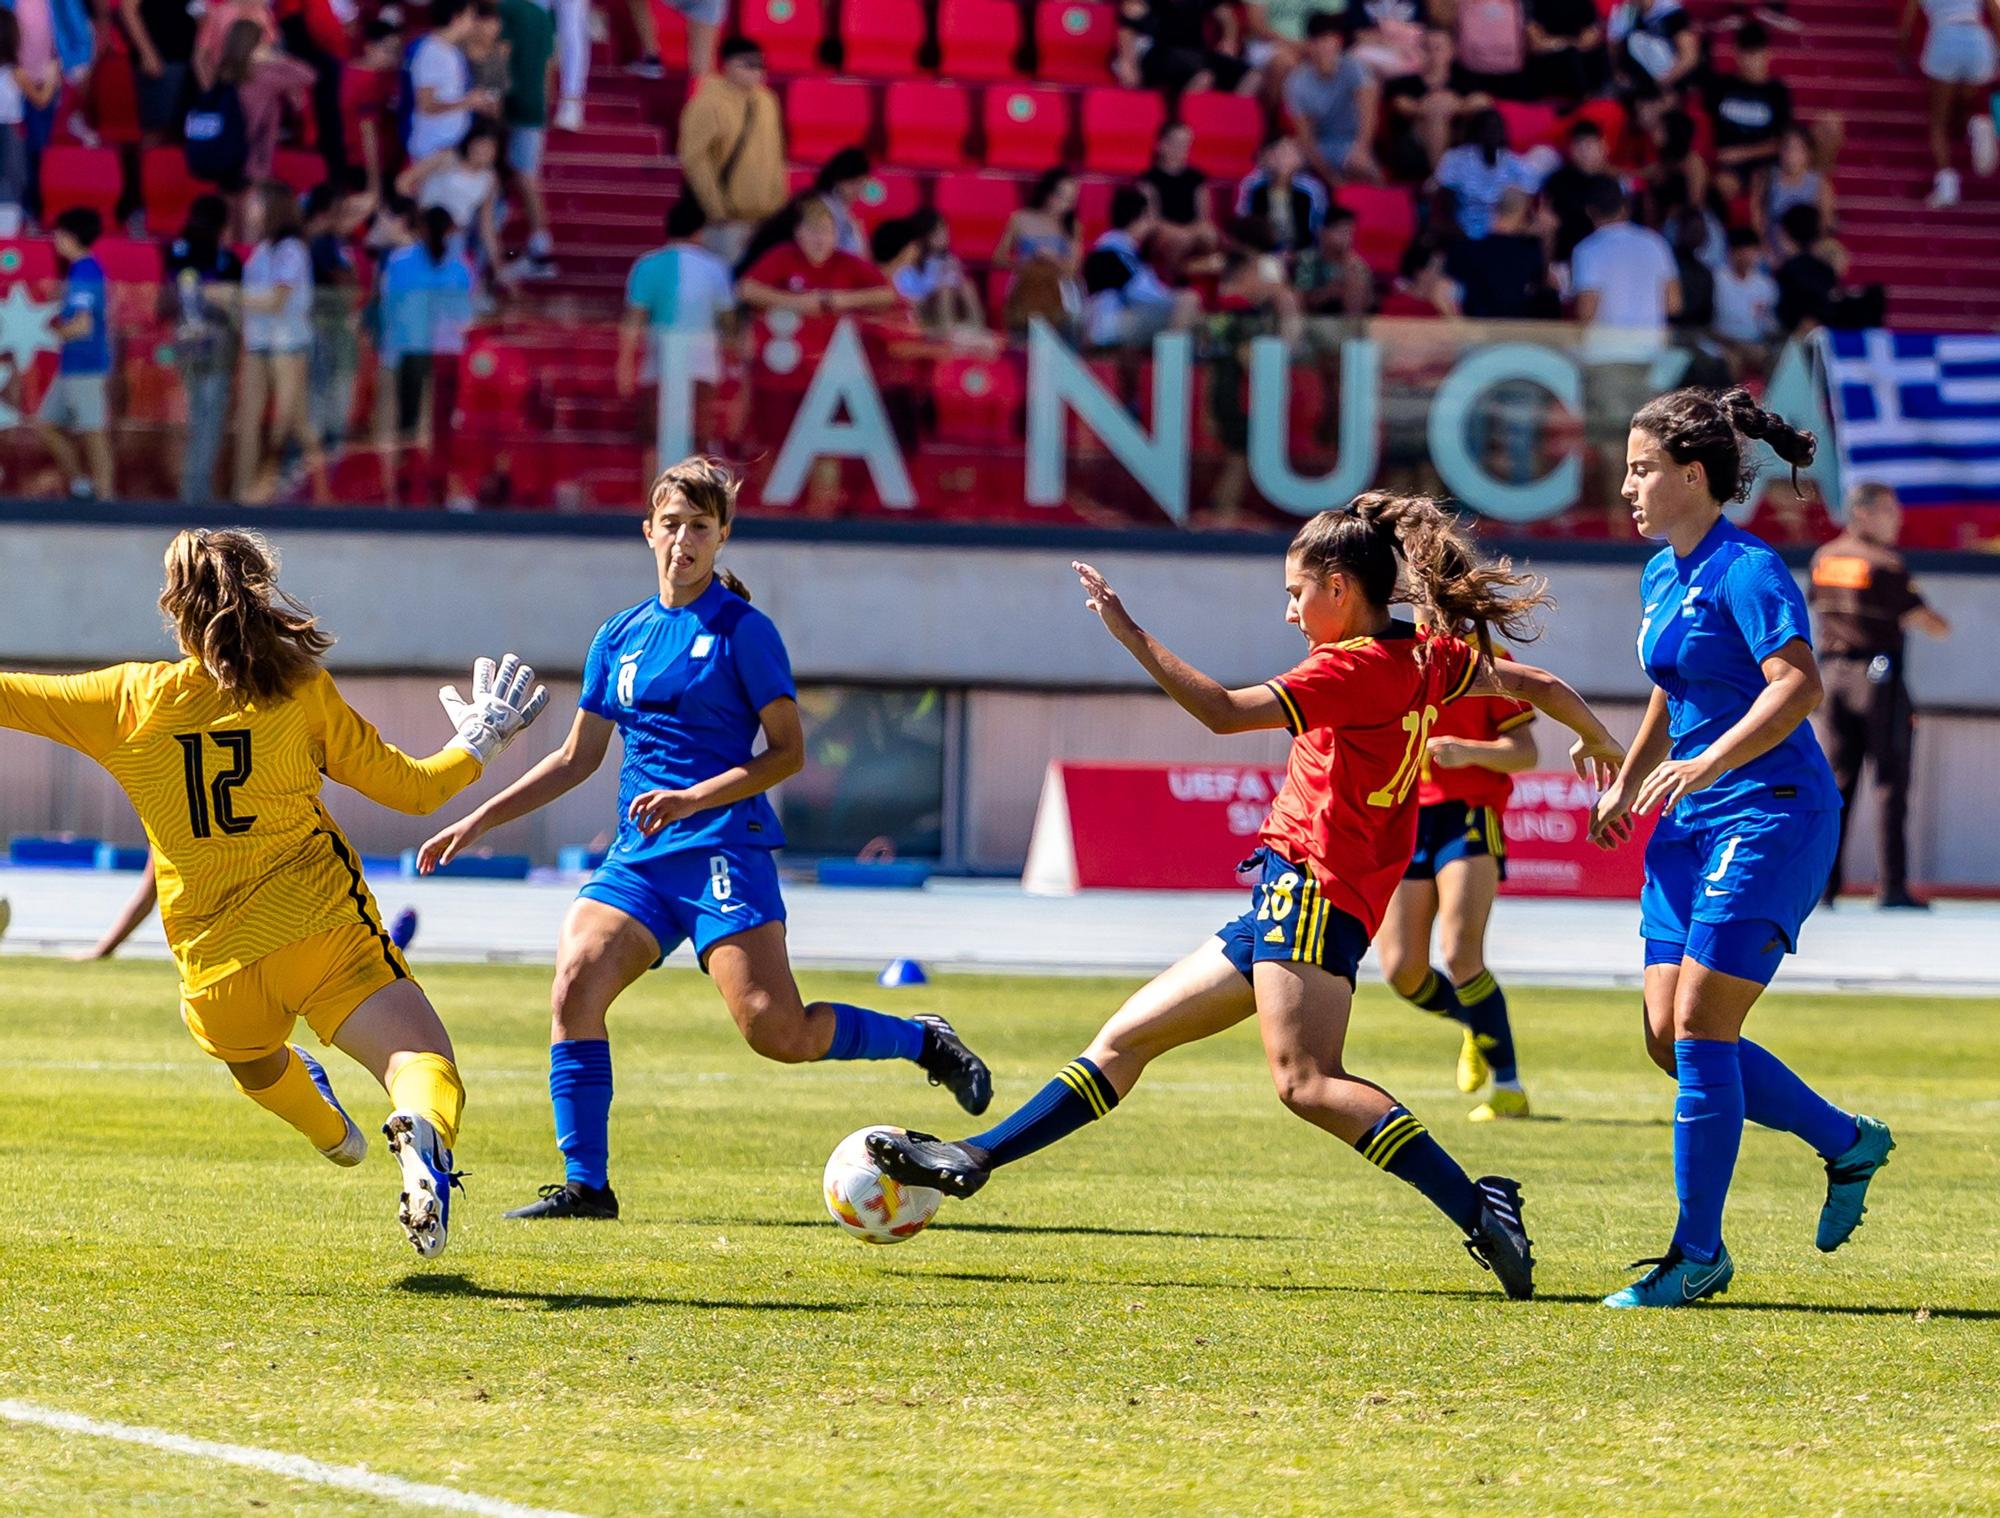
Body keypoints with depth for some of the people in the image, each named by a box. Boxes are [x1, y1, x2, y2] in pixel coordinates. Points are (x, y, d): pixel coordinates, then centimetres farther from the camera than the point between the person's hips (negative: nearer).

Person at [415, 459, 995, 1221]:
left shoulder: (743, 630, -2)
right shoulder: (620, 638, 15)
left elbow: (788, 752, -4)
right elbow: (578, 757, 23)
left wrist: (694, 799, -16)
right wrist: (480, 820, 18)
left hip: (723, 849, -5)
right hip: (639, 859, 5)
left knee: (776, 1031, -17)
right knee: (575, 981, -19)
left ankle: (921, 1040, 10)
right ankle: (585, 1185, -14)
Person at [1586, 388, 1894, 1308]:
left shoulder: (1746, 571, -15)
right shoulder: (1661, 577, 13)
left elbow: (1798, 684, -28)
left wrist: (1709, 764, -38)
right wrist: (1626, 783, 25)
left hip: (1771, 815, -9)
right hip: (1692, 824, 9)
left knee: (1699, 1031, -11)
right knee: (1669, 1038, 5)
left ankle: (1698, 1255, -3)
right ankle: (1846, 1143, 23)